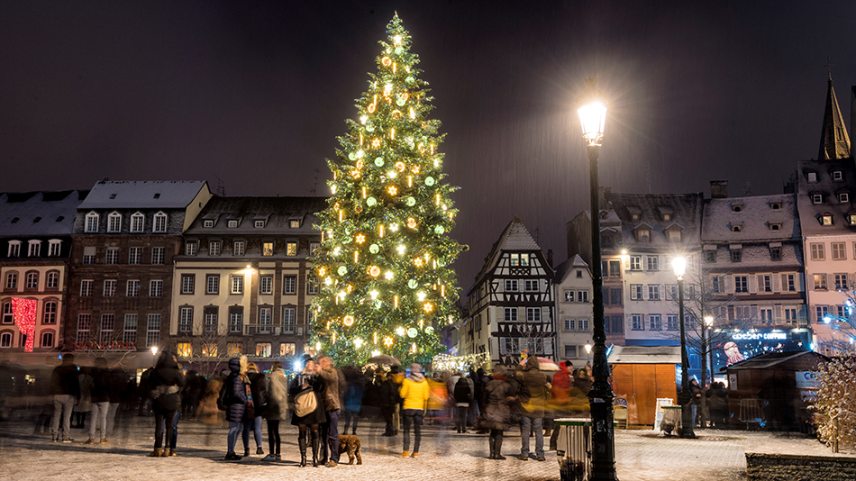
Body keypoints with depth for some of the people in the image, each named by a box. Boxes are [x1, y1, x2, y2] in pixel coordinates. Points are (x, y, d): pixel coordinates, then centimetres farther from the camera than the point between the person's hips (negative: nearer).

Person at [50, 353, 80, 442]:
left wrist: (53, 394, 17)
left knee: (56, 415, 9)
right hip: (68, 395, -4)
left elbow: (52, 383, 13)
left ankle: (54, 436, 8)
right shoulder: (73, 369, -5)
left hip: (57, 395, 4)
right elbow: (76, 383, -6)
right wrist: (78, 395, 0)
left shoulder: (56, 369, 10)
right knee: (67, 416, -3)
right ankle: (66, 436, -5)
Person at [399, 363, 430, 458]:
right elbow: (426, 396, 1)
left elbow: (402, 394, -7)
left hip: (408, 407, -2)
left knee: (407, 430, 4)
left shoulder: (407, 380, -9)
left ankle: (406, 451, -4)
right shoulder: (424, 382, 1)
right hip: (420, 408, 2)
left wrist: (401, 388, 12)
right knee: (417, 430, 9)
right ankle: (416, 452, 6)